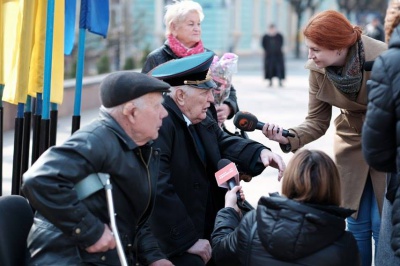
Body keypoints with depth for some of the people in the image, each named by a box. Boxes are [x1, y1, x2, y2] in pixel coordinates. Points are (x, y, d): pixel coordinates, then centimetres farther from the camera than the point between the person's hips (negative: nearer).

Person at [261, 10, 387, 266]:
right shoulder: (318, 69, -13)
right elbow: (317, 122, -8)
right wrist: (288, 137, -26)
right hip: (352, 144, 4)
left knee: (382, 225, -2)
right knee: (357, 222, 10)